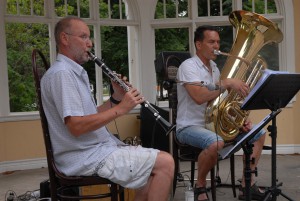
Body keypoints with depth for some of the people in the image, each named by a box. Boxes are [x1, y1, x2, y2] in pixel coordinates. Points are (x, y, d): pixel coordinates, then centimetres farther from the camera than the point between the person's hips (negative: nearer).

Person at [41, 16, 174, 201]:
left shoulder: (76, 73, 17)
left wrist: (116, 98, 0)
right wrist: (121, 108, -20)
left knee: (155, 165, 17)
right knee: (165, 162, -11)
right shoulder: (61, 73, -16)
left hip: (94, 149, 10)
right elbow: (76, 126, -25)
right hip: (86, 157, -10)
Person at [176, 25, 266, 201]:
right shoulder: (188, 66, -13)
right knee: (216, 143, -39)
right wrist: (227, 83, -28)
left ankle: (247, 185, 7)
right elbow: (198, 97, -30)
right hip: (190, 127, -8)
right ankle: (200, 187, -12)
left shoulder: (215, 68, 12)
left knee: (259, 133, 4)